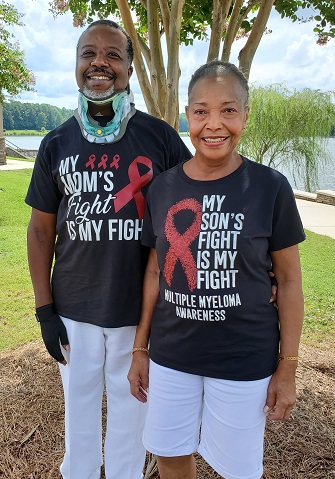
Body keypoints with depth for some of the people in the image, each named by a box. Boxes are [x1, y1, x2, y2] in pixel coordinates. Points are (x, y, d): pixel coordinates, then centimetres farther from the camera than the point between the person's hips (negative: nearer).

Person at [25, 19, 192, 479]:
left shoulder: (160, 137, -6)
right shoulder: (56, 144, 0)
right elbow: (41, 229, 4)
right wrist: (44, 310, 2)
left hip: (140, 308, -2)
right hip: (73, 309, 2)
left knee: (129, 407, 16)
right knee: (79, 404, 20)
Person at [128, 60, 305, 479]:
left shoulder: (269, 187, -10)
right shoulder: (163, 188, -2)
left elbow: (289, 280, -4)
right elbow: (155, 272, 5)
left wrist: (287, 369, -3)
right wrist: (140, 349, 8)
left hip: (244, 361, -2)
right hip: (171, 356, 3)